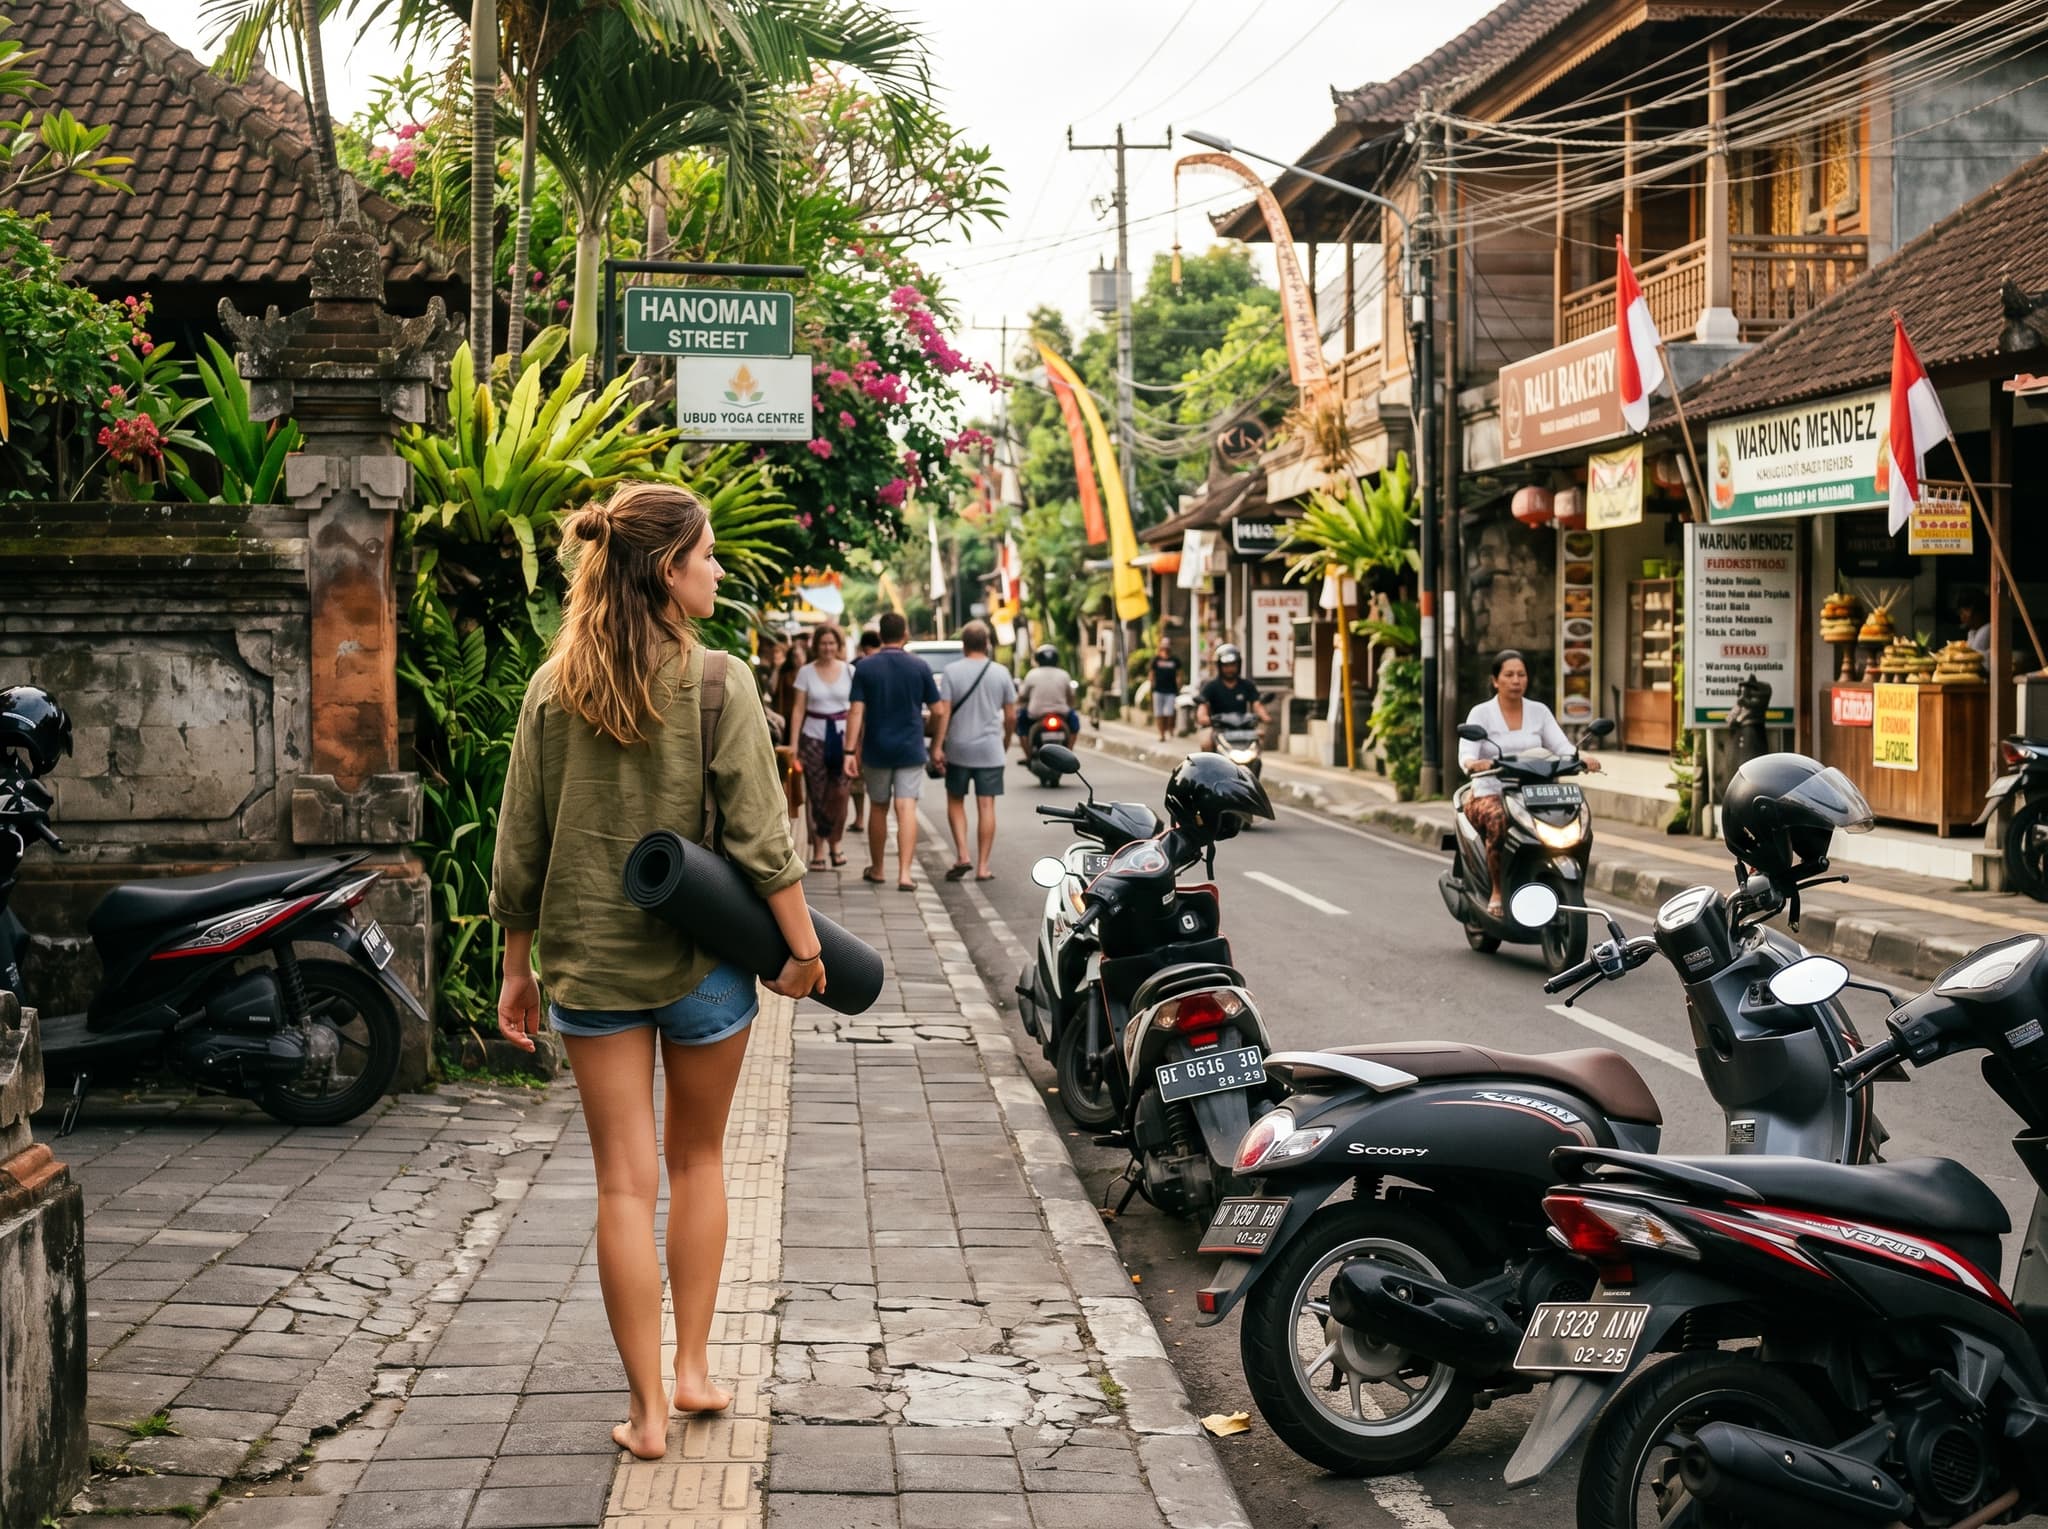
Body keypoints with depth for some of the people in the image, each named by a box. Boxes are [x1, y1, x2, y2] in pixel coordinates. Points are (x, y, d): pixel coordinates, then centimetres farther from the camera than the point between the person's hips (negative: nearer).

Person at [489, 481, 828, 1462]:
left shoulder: (553, 687, 0)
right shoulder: (716, 682, -10)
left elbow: (520, 847, 3)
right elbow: (757, 836, -13)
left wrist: (518, 969, 11)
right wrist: (803, 947, -5)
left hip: (589, 964, 2)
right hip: (701, 958, -2)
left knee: (625, 1184, 5)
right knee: (697, 1160, 18)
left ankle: (648, 1410, 8)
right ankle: (694, 1368, 22)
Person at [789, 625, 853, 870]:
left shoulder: (849, 671, 4)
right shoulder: (806, 672, 4)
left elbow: (856, 708, 5)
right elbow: (798, 709, 3)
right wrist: (794, 743, -4)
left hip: (843, 736, 0)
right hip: (814, 737, 0)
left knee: (840, 793, -7)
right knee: (818, 797, 0)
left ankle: (834, 843, 13)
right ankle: (818, 851, 7)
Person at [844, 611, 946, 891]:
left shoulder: (864, 667, -3)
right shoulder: (920, 667, -3)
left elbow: (857, 712, -9)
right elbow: (938, 711, -1)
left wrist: (851, 751, -8)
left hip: (876, 751, 1)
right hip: (910, 750, -1)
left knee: (878, 808, 15)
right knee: (906, 809, -5)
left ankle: (876, 870, 27)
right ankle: (904, 873, -15)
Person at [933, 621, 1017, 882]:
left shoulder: (952, 671, -6)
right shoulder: (1001, 673, -1)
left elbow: (944, 711, -10)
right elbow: (1011, 715, 2)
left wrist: (937, 746, -6)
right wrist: (1007, 741, 18)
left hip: (958, 748, -1)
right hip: (990, 750, 1)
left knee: (955, 801, 14)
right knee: (986, 806, 3)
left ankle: (962, 855, -1)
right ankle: (982, 867, 3)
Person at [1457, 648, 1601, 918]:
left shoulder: (1539, 711, 11)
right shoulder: (1480, 713, 0)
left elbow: (1562, 747, 0)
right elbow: (1466, 754, -13)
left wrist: (1582, 758, -23)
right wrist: (1474, 763, -38)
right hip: (1489, 793, -3)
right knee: (1499, 819, -39)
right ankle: (1497, 891, -23)